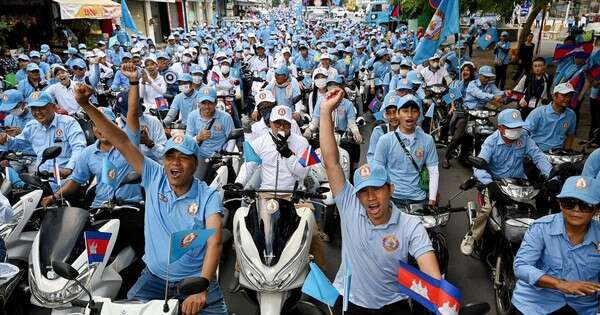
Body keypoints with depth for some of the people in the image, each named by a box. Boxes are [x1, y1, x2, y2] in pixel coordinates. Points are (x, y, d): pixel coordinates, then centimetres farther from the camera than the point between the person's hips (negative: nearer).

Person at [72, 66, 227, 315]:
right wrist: (86, 105, -14)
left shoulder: (208, 196, -11)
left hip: (196, 280, -2)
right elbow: (121, 141, -7)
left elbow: (214, 242, -22)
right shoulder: (154, 177, -4)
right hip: (154, 278, 2)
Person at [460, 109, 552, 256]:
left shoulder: (524, 138, -3)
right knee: (486, 209, -23)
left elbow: (538, 157, -7)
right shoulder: (491, 142, -14)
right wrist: (489, 183, -43)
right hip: (496, 182, -3)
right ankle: (471, 237, -3)